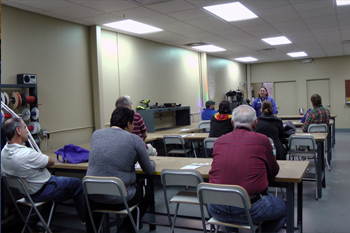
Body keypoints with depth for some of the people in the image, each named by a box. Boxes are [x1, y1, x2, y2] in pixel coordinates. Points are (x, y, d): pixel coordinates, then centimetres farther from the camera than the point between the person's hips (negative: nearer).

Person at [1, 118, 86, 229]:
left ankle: (43, 219, 32)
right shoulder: (27, 154, -35)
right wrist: (43, 158, -4)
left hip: (25, 192, 9)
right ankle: (85, 218, 27)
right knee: (77, 183, 9)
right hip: (40, 192, -9)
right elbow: (51, 162, -21)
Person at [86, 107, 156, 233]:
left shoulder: (96, 134, 3)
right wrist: (152, 163, 25)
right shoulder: (134, 139, -9)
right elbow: (149, 170, 1)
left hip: (93, 198, 4)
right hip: (120, 199, -4)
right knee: (147, 192, 26)